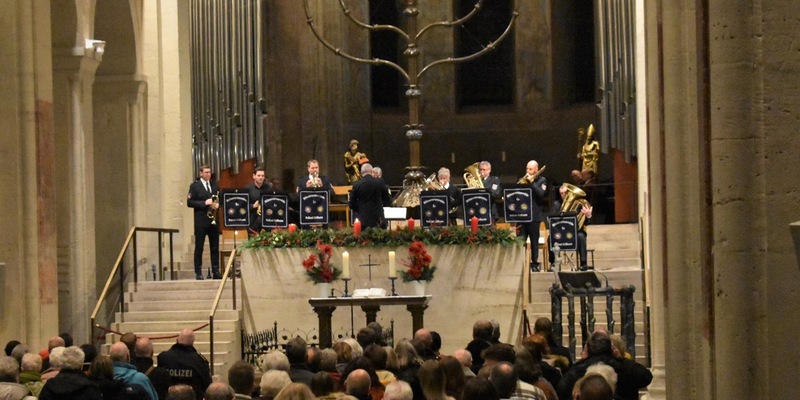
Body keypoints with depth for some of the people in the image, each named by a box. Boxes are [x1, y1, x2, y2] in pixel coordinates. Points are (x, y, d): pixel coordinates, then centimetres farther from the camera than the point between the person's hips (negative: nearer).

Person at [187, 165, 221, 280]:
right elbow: (189, 202, -7)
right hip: (201, 220, -5)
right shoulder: (194, 186, -2)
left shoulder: (215, 185, 13)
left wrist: (217, 204, -5)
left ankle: (216, 271, 11)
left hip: (213, 220, 5)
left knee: (215, 247, 6)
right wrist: (204, 203, -17)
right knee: (199, 247, -1)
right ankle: (198, 273, 2)